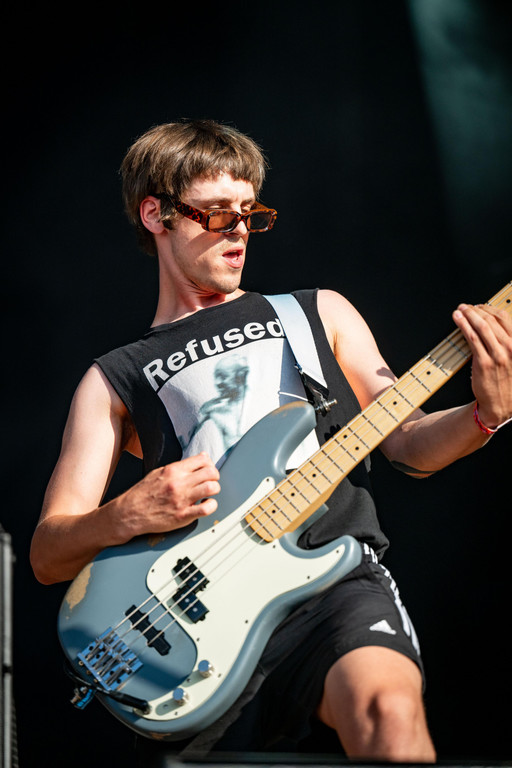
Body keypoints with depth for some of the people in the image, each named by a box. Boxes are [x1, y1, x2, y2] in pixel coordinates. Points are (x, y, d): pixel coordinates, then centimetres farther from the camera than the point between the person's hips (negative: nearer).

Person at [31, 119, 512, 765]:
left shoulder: (318, 315, 21)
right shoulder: (115, 381, 17)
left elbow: (407, 442, 17)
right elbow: (47, 554, 10)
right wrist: (129, 515, -11)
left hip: (339, 579, -1)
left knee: (385, 706, -33)